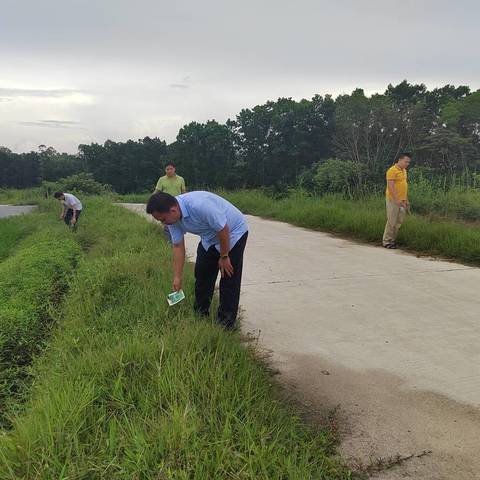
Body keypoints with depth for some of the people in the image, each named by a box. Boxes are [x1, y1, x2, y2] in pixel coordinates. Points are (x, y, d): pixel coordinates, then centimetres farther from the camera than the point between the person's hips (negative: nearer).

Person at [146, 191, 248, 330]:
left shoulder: (199, 205, -39)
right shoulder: (172, 217, -14)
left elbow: (223, 229, -30)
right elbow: (178, 246, -6)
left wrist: (224, 257, -17)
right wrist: (177, 278, -5)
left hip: (233, 232, -7)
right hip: (210, 237, 7)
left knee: (229, 277, -7)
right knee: (202, 273, 9)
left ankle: (226, 322, 5)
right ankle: (200, 313, 24)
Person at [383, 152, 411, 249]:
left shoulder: (404, 170, 15)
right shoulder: (392, 170, -13)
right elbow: (391, 186, -20)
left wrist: (406, 199, 18)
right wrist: (396, 200, -25)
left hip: (402, 201, 8)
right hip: (393, 201, -8)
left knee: (399, 222, 10)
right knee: (392, 221, -5)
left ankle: (392, 240, 19)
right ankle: (386, 242, 4)